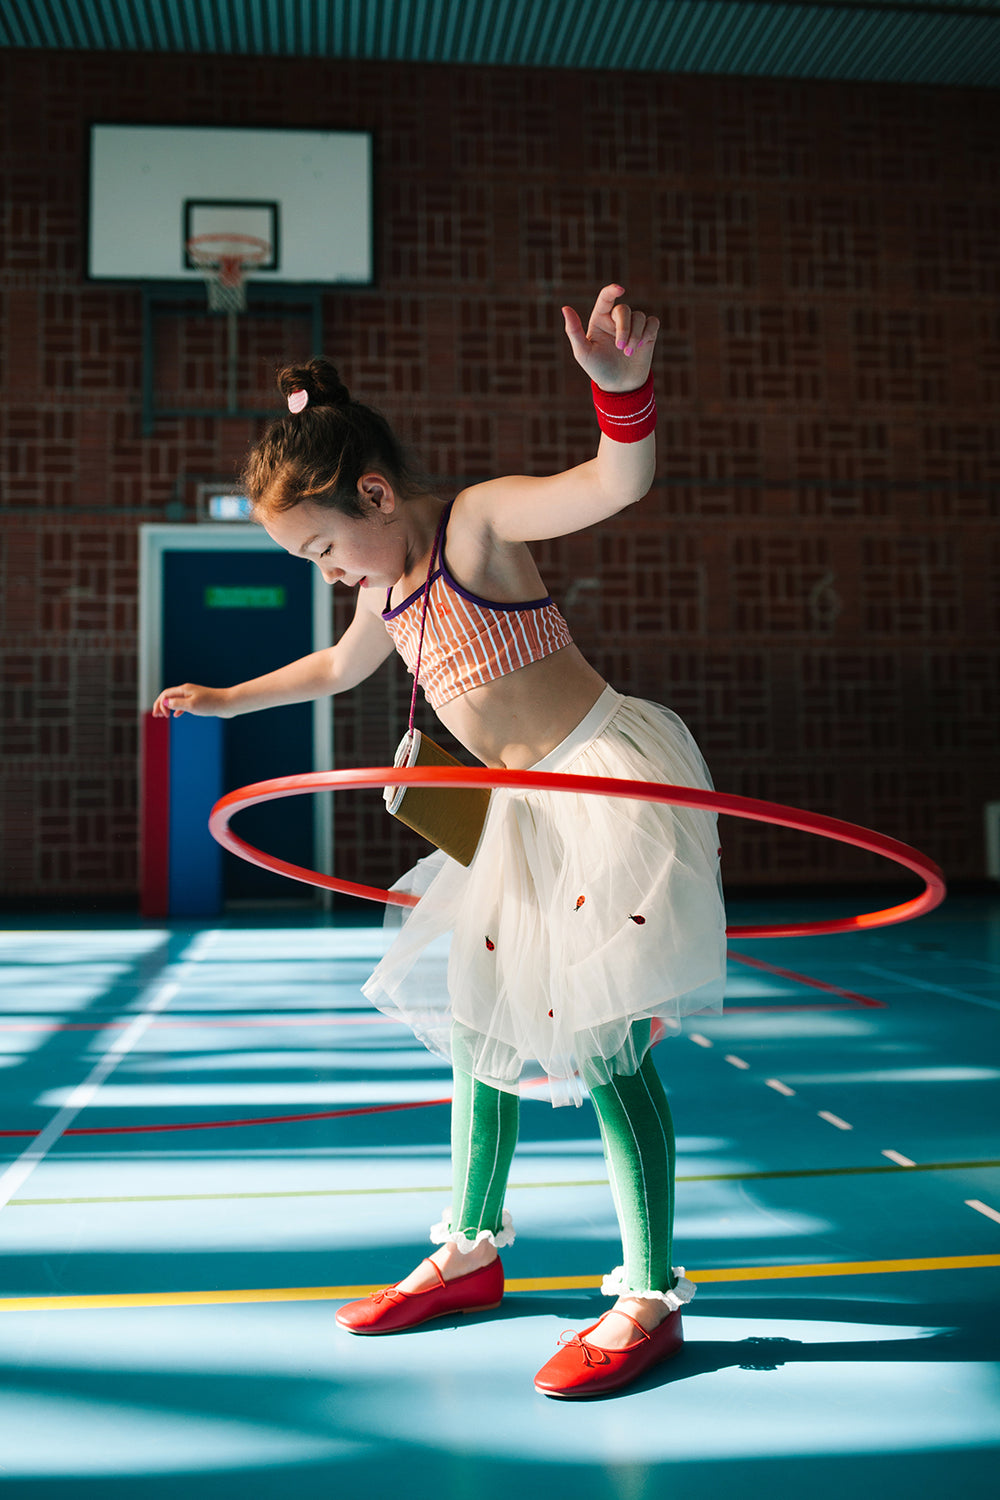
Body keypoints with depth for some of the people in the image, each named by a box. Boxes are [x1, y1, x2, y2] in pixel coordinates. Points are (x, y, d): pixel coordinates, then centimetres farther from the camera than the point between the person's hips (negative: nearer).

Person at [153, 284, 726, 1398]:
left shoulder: (480, 521, -13)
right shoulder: (387, 588, 11)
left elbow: (621, 482, -30)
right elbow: (339, 669, 32)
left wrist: (620, 384, -51)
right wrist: (227, 697, 41)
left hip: (604, 782, -9)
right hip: (519, 812, 9)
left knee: (601, 1040, -8)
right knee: (477, 1027, 14)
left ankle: (651, 1299, 5)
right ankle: (472, 1250, 31)